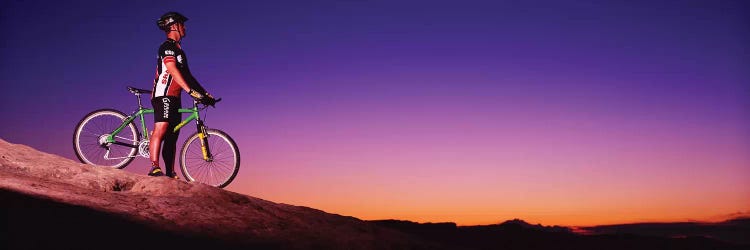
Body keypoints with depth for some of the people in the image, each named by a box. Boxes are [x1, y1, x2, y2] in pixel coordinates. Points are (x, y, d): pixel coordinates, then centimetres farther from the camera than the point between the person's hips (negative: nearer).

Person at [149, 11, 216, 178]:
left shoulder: (178, 50, 25)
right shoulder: (167, 47, -6)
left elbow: (187, 75, 24)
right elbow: (173, 71, -20)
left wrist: (204, 93, 16)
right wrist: (191, 91, -29)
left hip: (174, 98, 10)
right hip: (163, 95, -10)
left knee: (172, 137, 5)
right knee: (161, 129, -22)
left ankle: (170, 174, 5)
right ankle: (154, 168, -29)